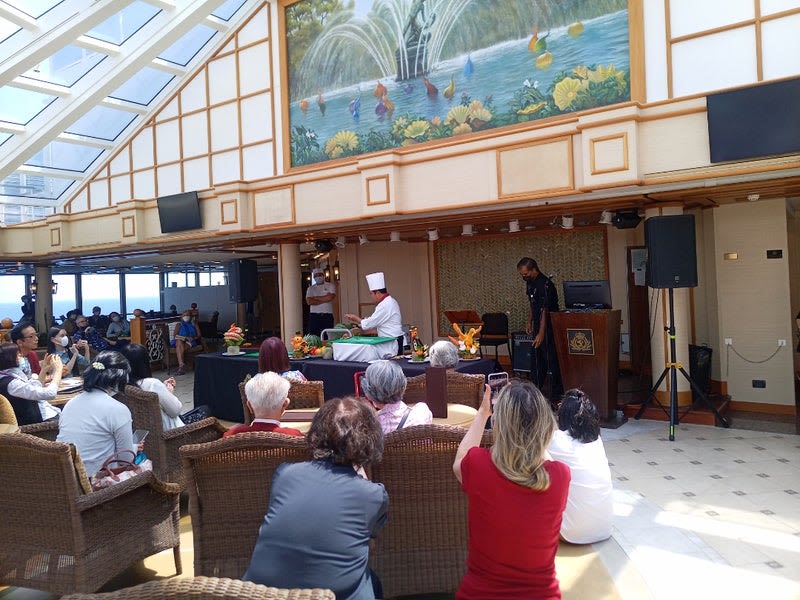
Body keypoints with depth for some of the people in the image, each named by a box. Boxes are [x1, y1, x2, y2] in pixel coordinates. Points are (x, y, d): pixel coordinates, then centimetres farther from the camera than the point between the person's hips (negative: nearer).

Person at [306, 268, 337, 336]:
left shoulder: (330, 286, 7)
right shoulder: (311, 288, 12)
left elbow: (330, 297, -11)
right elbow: (309, 302, -4)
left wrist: (316, 298, -1)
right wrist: (325, 300, -7)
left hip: (327, 316, -1)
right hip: (314, 316, 1)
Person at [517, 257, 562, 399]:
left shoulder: (544, 285, -23)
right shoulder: (530, 282, 7)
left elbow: (544, 310, -26)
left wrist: (541, 333, -27)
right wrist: (529, 321, 15)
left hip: (548, 326, -10)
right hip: (538, 324, 10)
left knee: (551, 359, -4)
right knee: (536, 358, 16)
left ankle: (556, 393, 5)